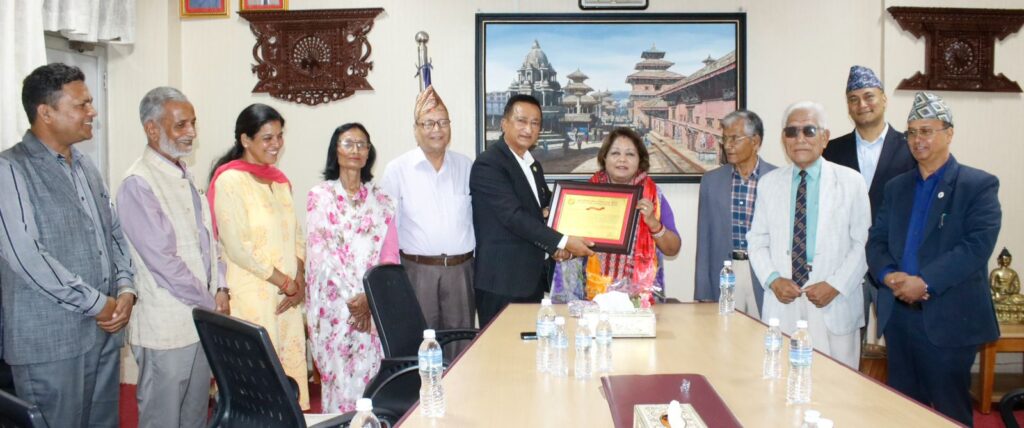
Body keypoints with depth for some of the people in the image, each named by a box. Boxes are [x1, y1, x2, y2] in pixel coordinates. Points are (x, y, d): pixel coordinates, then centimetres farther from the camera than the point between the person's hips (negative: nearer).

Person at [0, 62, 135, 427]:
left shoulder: (86, 168, 13)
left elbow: (115, 233, 16)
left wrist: (126, 289, -1)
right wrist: (97, 304, -15)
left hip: (105, 332, 7)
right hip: (51, 341, -7)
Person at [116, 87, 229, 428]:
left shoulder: (185, 176, 10)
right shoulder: (138, 184, -16)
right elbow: (161, 260, -20)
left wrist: (220, 289, 1)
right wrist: (210, 304, -12)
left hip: (203, 319, 8)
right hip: (167, 326, -8)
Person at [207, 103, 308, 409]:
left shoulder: (280, 180, 12)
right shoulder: (230, 180, -10)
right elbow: (238, 247, -15)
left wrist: (299, 280, -3)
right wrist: (286, 282, -11)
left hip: (288, 296, 7)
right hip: (252, 297, -6)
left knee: (289, 370, 10)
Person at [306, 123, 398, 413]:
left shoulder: (380, 200, 9)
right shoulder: (319, 196, 3)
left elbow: (390, 256, 3)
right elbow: (319, 253, -6)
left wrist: (369, 298, -11)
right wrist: (351, 298, -13)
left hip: (375, 307, 2)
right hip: (333, 304, -2)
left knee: (369, 377, 2)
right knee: (339, 378, 0)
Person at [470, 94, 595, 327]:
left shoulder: (533, 165, 16)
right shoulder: (488, 164, -12)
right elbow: (513, 216, -20)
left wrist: (555, 245, 3)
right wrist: (562, 242, -20)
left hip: (533, 276, 8)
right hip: (503, 280, -8)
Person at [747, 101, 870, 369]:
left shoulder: (851, 182, 2)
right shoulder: (768, 183, 7)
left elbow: (863, 243, 0)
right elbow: (757, 240, 9)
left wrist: (835, 285, -11)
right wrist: (772, 280, -6)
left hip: (834, 308, -1)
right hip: (781, 305, 2)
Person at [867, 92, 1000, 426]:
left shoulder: (979, 185, -2)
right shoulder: (896, 187, 14)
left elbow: (978, 245, -15)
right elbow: (876, 240, 9)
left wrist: (925, 282, -21)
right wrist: (888, 275, -11)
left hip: (948, 320, -5)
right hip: (898, 314, 5)